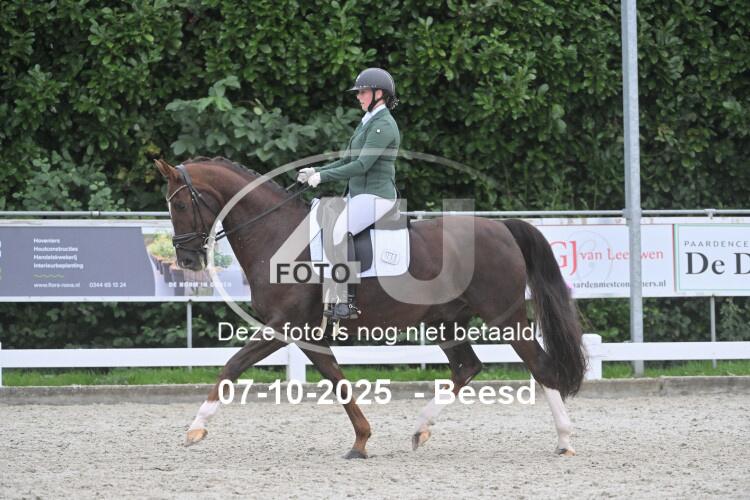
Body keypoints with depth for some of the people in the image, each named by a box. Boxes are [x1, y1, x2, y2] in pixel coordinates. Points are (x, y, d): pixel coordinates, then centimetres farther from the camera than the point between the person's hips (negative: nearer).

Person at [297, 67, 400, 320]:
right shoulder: (366, 122, 17)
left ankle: (347, 301, -30)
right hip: (357, 194, 11)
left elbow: (362, 165, -22)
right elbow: (346, 161, 21)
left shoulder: (383, 125, -15)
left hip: (377, 195, -11)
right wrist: (315, 171, 7)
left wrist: (323, 176, -19)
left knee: (341, 230, -30)